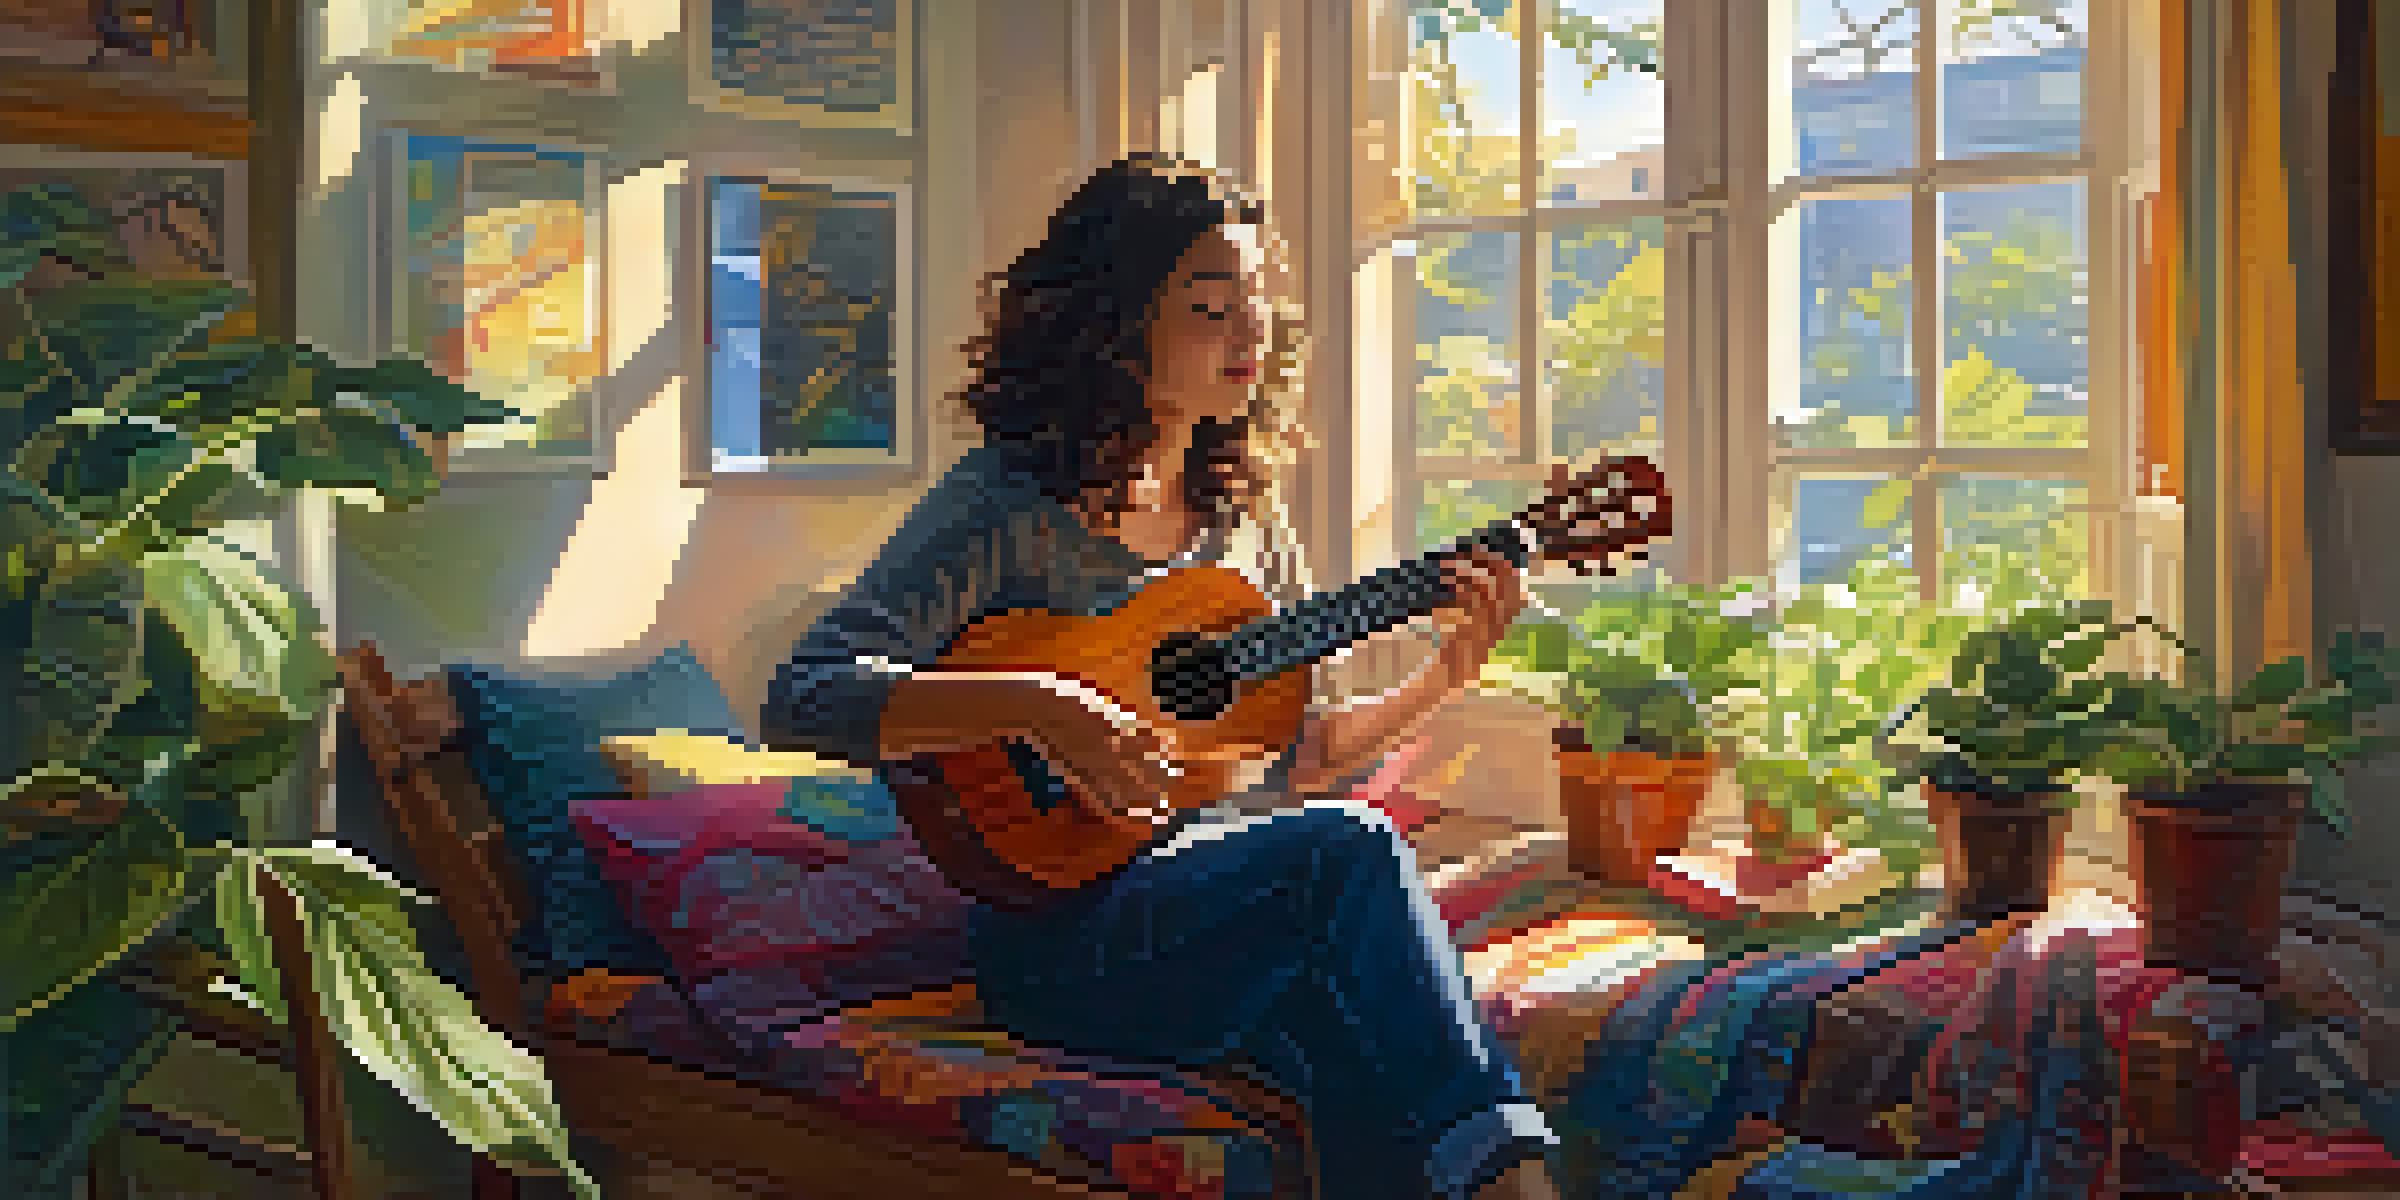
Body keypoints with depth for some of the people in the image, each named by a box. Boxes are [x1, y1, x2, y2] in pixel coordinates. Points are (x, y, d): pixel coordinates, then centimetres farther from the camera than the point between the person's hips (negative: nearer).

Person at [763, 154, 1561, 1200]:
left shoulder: (1236, 515, 12)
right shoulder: (1006, 503, -8)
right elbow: (801, 701, -17)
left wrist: (1442, 678, 2)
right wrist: (1030, 704, -28)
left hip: (1218, 904, 5)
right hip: (1056, 936, -5)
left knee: (1351, 1037, -29)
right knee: (1352, 850, -29)